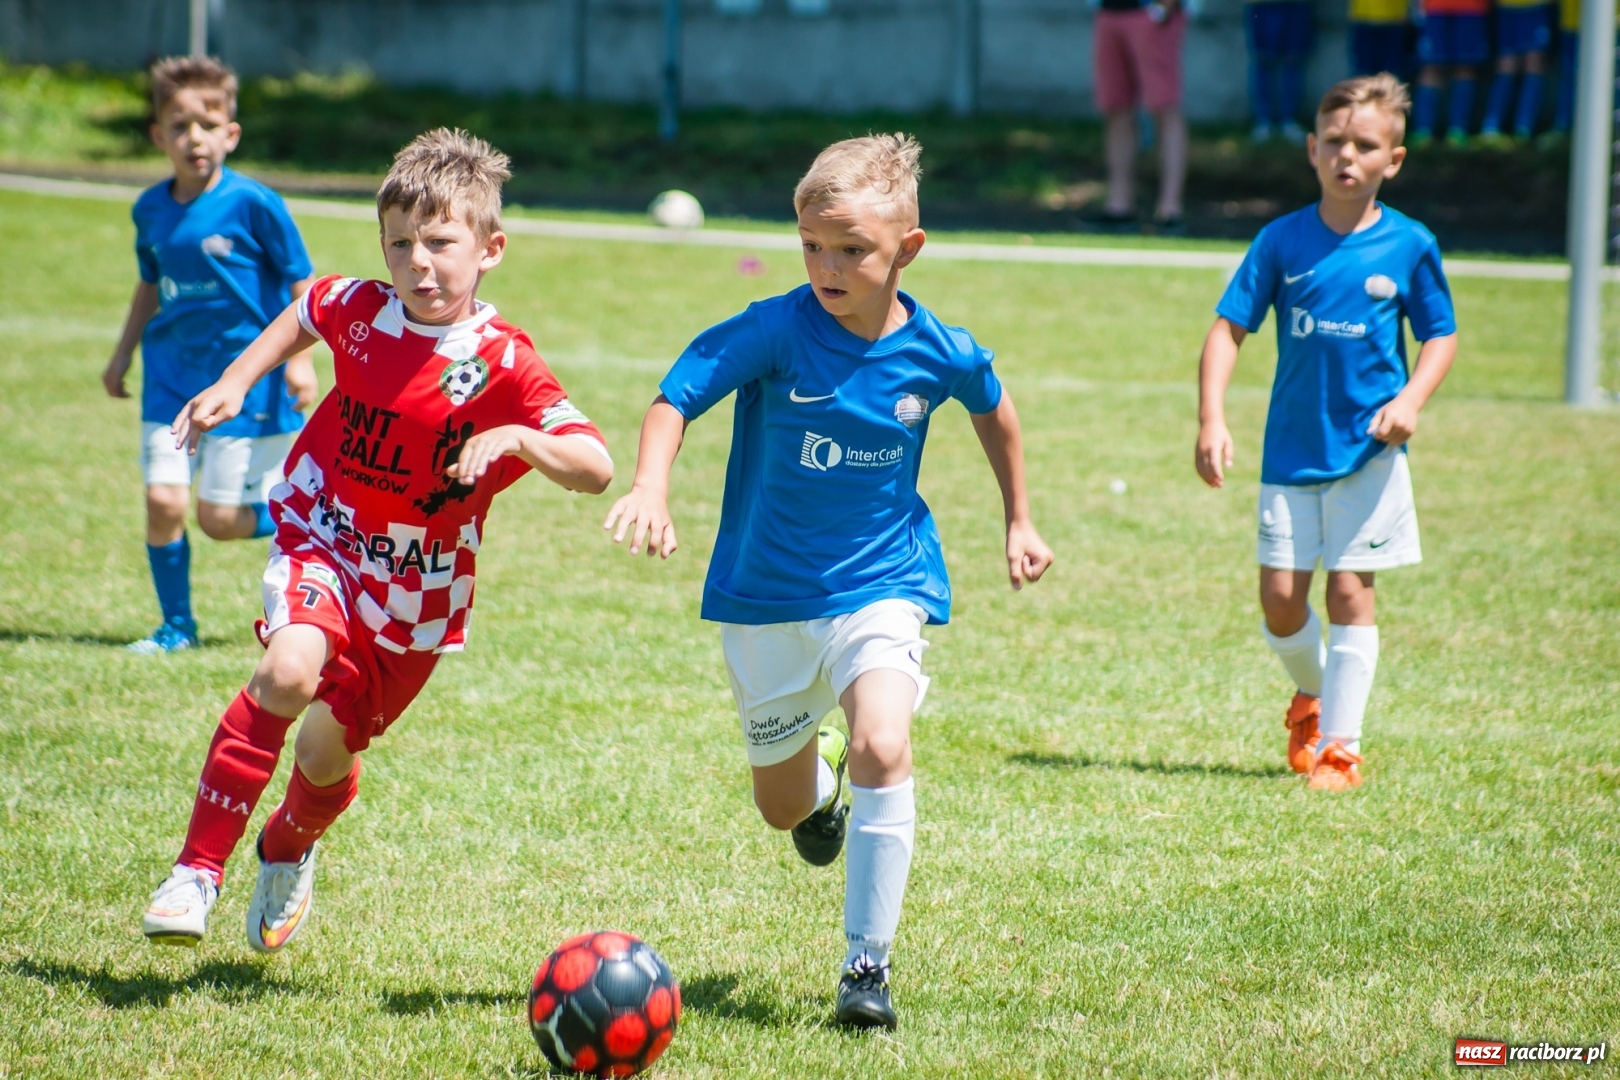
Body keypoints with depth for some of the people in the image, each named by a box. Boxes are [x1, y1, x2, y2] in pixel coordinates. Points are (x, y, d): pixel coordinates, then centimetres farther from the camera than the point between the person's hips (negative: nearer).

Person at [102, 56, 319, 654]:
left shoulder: (253, 203, -13)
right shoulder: (151, 209, 3)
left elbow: (300, 282, -7)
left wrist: (299, 358, -15)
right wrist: (123, 354, 19)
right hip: (173, 377, 5)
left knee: (221, 520, -5)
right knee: (163, 500, -6)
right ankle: (176, 624, 10)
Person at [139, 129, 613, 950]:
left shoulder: (502, 365, -19)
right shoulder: (358, 311, -10)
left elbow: (596, 468, -26)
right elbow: (305, 312, 17)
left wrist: (512, 438, -41)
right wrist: (236, 382, 10)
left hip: (418, 585, 0)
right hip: (324, 533, 0)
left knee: (329, 751, 9)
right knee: (290, 672, -30)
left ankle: (288, 851, 48)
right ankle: (197, 869, -21)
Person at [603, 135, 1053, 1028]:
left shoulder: (940, 352, -10)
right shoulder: (777, 332, -17)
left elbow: (993, 408, 12)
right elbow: (676, 395, -18)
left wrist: (1019, 520, 22)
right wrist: (649, 488, -37)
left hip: (881, 584, -1)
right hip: (766, 595, 1)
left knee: (883, 750, -27)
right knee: (783, 808, 13)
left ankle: (867, 963, -16)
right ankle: (823, 772, 53)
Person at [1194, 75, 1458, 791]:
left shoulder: (1409, 246, -3)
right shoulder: (1283, 241, -2)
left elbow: (1441, 335, 5)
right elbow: (1228, 328, -2)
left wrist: (1411, 398, -14)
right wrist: (1211, 421, -13)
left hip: (1368, 450, -2)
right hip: (1292, 449, 2)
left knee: (1349, 590, -3)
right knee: (1280, 597, 1)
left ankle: (1339, 744, 5)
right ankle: (1313, 690, 31)